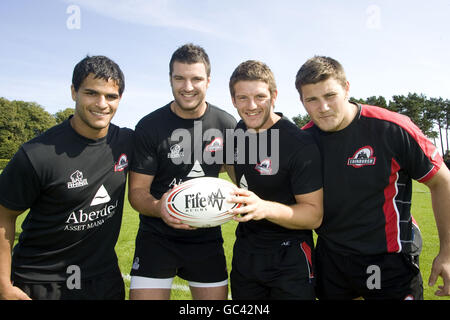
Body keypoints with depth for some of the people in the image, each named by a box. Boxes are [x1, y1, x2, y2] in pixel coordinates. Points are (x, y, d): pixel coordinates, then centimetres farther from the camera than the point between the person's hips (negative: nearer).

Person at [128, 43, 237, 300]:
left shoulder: (227, 125, -4)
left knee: (216, 296, 12)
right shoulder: (149, 127, -10)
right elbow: (137, 190, -8)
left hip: (207, 237, 2)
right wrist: (158, 208, -29)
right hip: (157, 238, -2)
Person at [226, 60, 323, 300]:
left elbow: (314, 215, -20)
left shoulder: (300, 144, -20)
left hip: (289, 258, -6)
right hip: (244, 252, 6)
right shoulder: (240, 130, 1)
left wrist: (265, 208, -35)